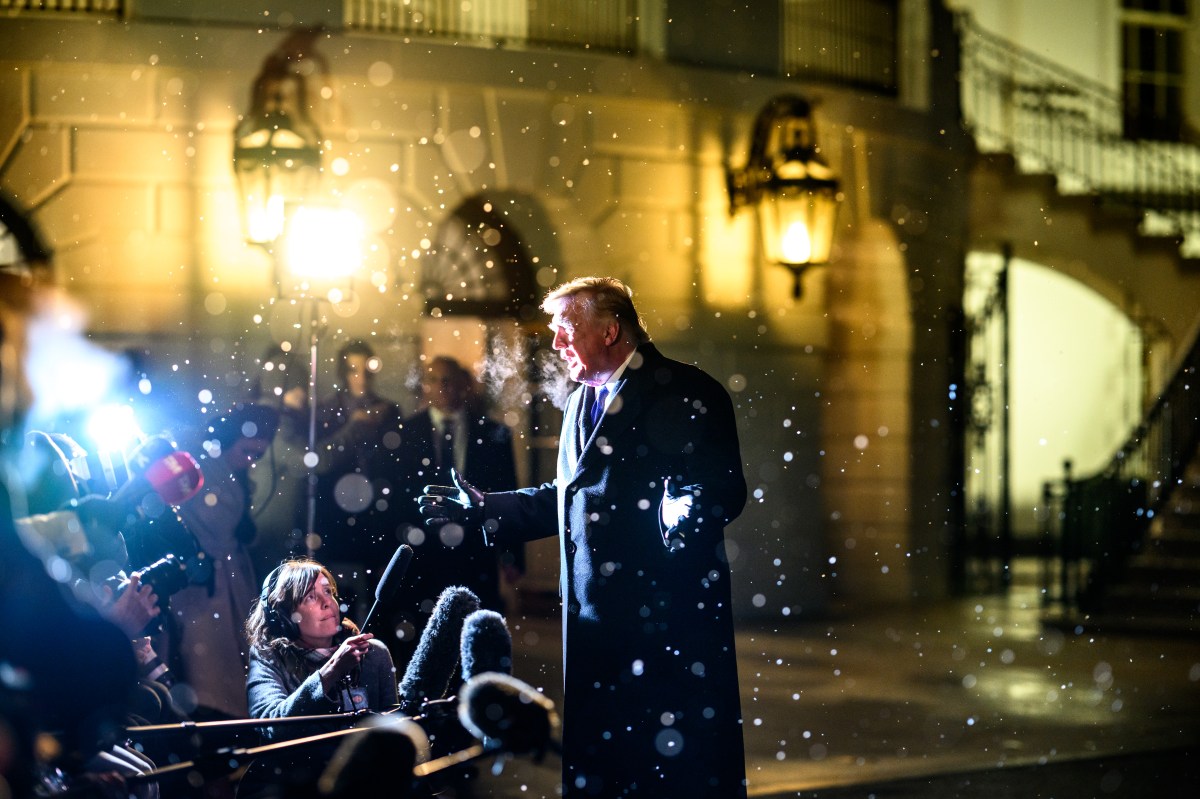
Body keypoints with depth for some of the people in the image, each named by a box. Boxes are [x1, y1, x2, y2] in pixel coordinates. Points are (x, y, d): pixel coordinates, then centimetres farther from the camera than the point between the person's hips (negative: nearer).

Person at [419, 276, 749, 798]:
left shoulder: (686, 394, -8)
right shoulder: (582, 401, 19)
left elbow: (723, 492, -16)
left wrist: (684, 513, -34)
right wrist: (481, 509, 21)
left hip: (668, 614, -8)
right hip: (594, 618, 8)